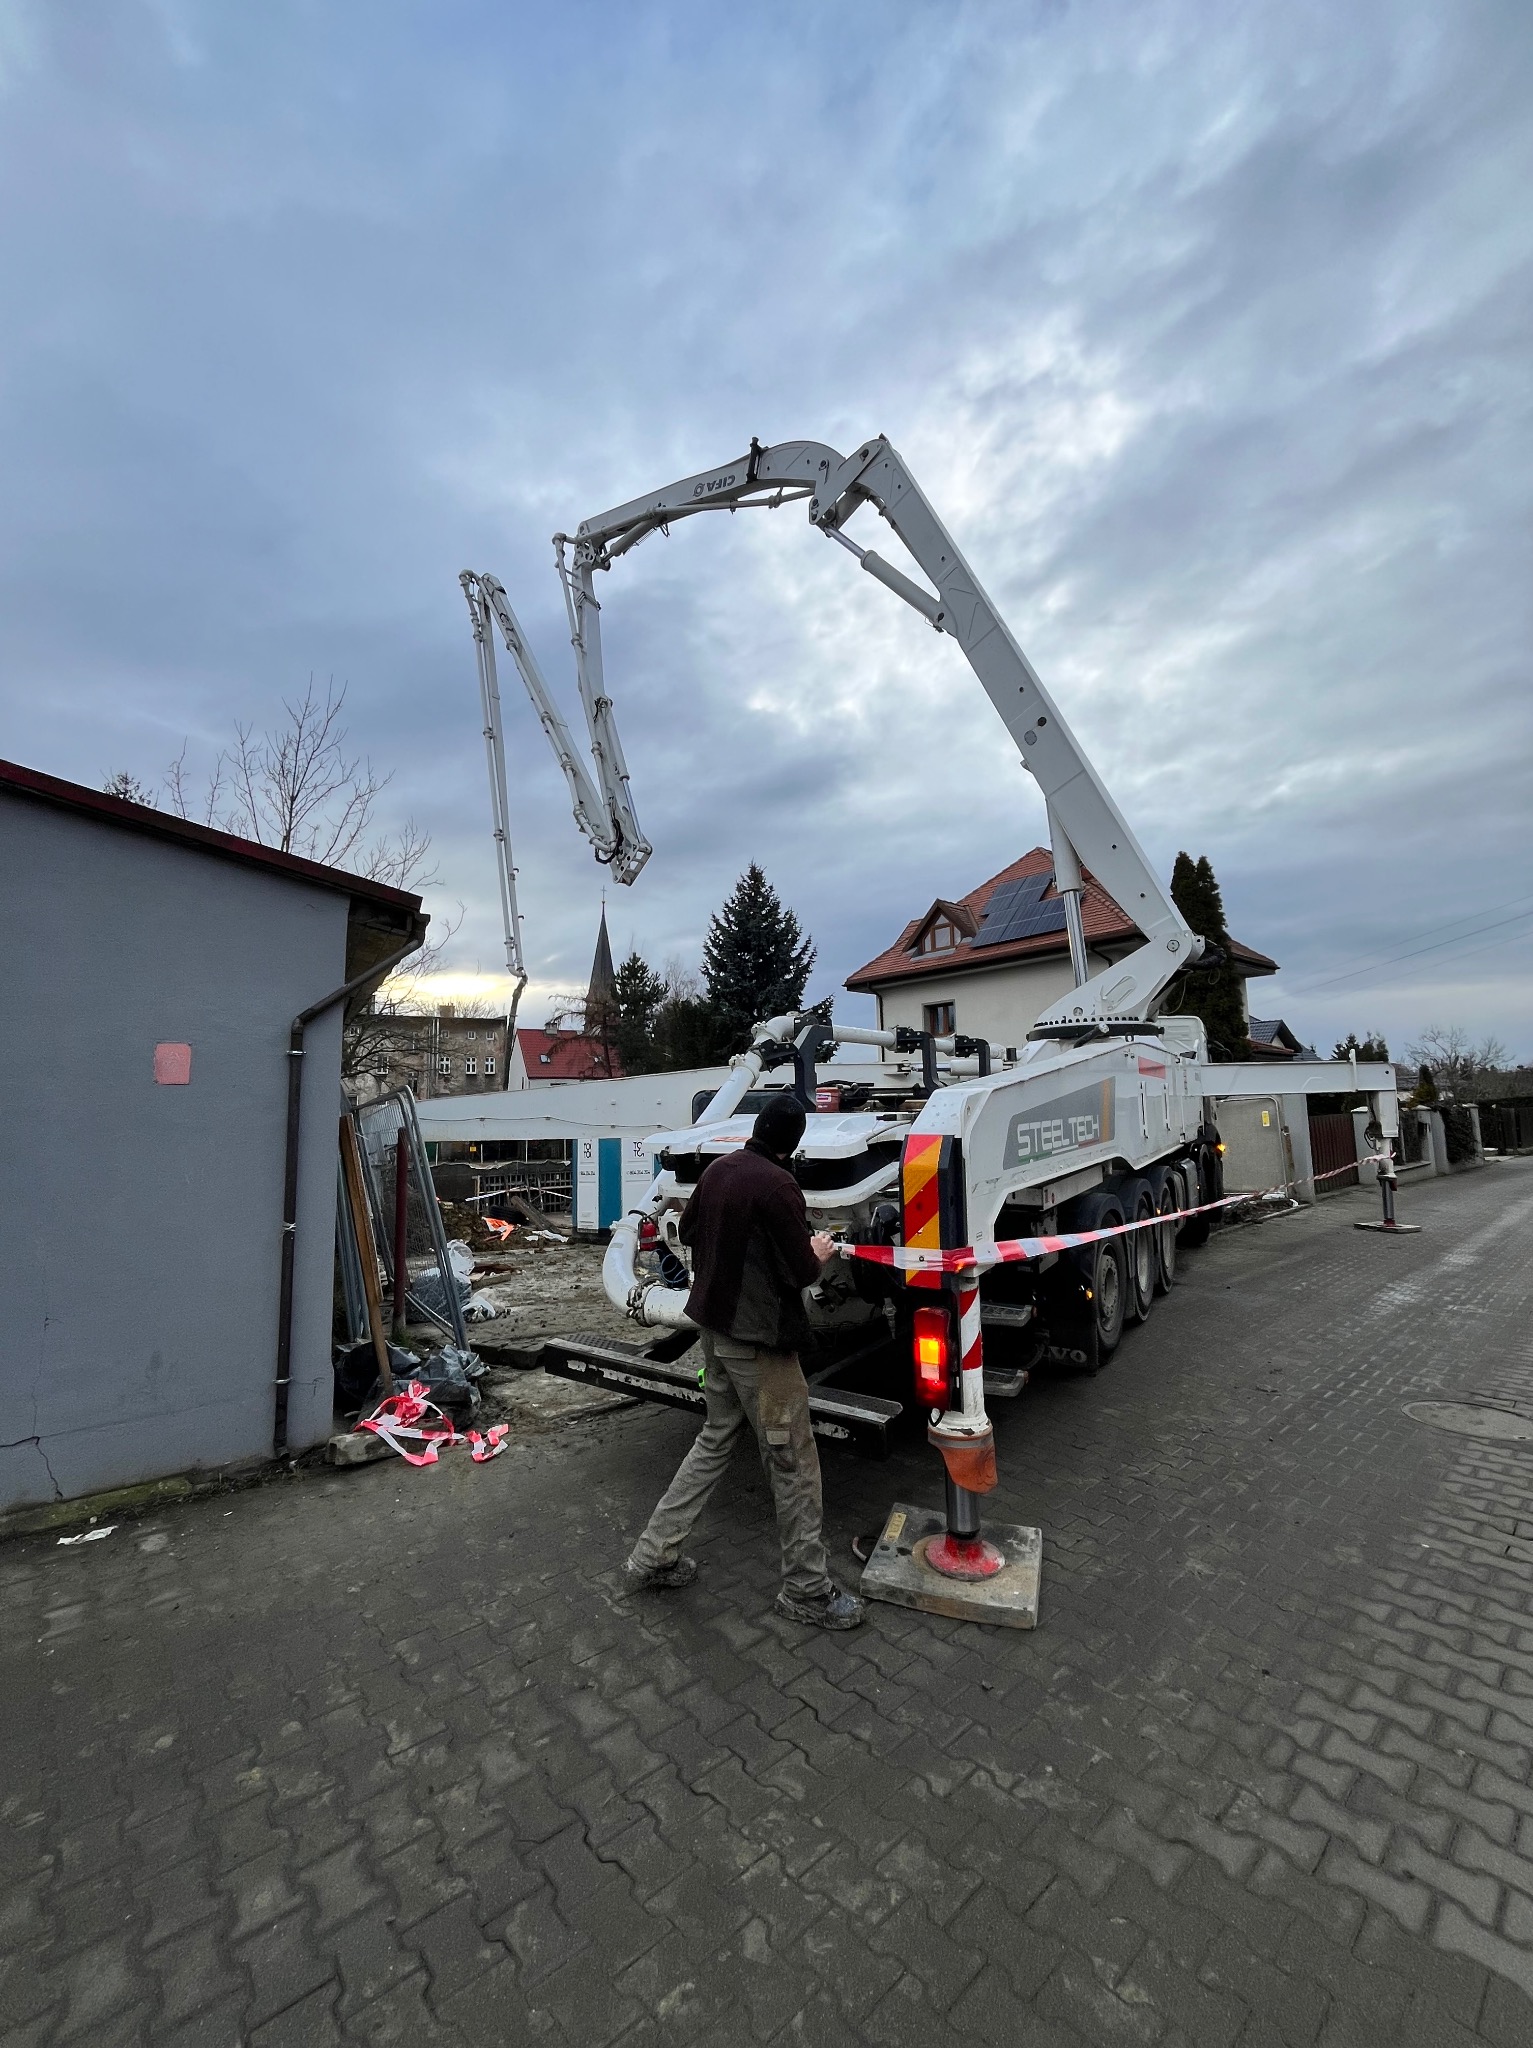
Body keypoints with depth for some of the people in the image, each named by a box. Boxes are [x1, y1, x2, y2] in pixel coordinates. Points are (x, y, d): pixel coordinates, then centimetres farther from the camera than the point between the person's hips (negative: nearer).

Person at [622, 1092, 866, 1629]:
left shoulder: (717, 1168, 1)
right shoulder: (778, 1186, -24)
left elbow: (688, 1229, 16)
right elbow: (800, 1272, -20)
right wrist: (819, 1254, 0)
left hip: (715, 1327, 8)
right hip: (759, 1341, -8)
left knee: (715, 1438, 24)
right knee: (793, 1464, 8)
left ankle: (653, 1556, 32)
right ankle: (807, 1590, 24)